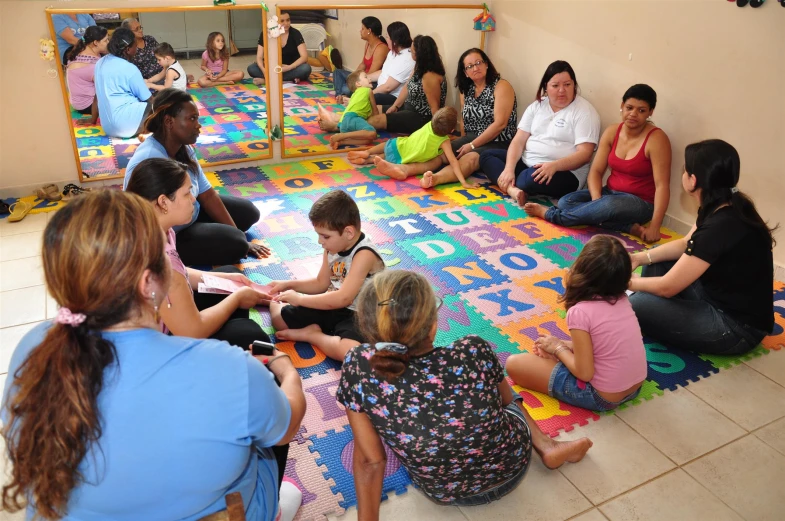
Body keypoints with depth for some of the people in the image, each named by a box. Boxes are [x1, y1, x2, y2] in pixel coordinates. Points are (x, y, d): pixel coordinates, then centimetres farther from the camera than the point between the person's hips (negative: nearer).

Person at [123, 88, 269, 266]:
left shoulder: (184, 148, -6)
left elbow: (207, 194, -2)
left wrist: (239, 236, -4)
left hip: (190, 214, 9)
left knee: (248, 212, 13)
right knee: (235, 244, -18)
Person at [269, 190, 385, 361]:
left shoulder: (364, 254, -27)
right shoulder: (332, 247, -1)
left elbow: (343, 298, -32)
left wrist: (300, 299, -25)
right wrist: (289, 284, -2)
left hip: (357, 316, -6)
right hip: (332, 306, 6)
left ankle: (309, 334, -13)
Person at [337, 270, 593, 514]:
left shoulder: (359, 367, -30)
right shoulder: (473, 352, -30)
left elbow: (370, 461, -20)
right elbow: (507, 398, -6)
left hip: (444, 495, 1)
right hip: (512, 469, 0)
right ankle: (546, 446, 28)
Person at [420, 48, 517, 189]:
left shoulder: (501, 86, -7)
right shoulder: (466, 90, 13)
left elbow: (500, 123, -16)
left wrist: (472, 145, -17)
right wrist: (464, 143, -1)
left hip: (497, 144, -7)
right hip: (470, 139, 7)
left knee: (469, 159, -36)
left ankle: (435, 178, -63)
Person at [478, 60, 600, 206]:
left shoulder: (584, 111, -7)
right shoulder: (537, 105, 10)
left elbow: (585, 154, -15)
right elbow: (518, 141, 3)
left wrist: (554, 166, -33)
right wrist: (509, 168, -15)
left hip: (564, 172, -7)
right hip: (526, 162, 7)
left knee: (531, 178, -40)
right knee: (486, 155, -5)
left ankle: (509, 186, -7)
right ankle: (512, 189, -29)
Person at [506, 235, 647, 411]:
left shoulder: (580, 312, -23)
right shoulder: (622, 299, -2)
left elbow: (585, 373, -20)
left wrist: (557, 348, -4)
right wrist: (564, 345, 5)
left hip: (604, 397, -7)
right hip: (636, 385, 7)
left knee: (514, 363, -3)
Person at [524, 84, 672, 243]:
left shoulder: (656, 139, -17)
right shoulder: (612, 132, 1)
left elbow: (662, 185, -21)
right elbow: (596, 171, -1)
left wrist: (654, 227, -28)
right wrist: (596, 201, -21)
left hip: (640, 203, -6)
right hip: (611, 193, 6)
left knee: (608, 205, -39)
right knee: (566, 202, -16)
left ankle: (551, 215, -17)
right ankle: (629, 227, -21)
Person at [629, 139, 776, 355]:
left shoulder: (721, 227, -30)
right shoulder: (726, 207, -1)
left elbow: (667, 287, -23)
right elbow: (686, 244, 16)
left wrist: (626, 281, -6)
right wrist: (639, 258, 4)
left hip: (737, 326, -10)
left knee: (637, 306, -22)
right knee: (657, 262, 10)